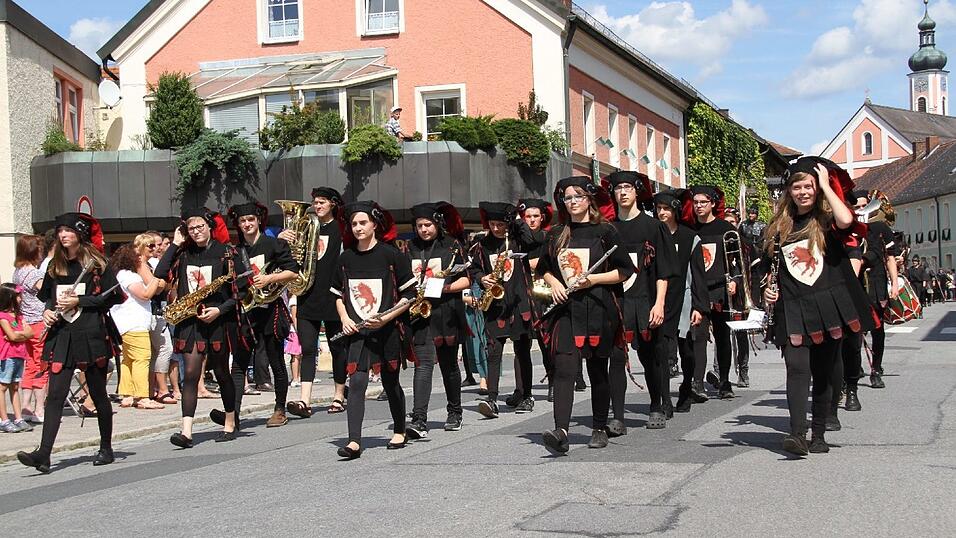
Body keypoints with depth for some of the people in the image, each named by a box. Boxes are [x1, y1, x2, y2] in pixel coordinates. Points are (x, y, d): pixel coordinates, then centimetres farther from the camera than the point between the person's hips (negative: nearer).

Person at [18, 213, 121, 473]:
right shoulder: (55, 266, 13)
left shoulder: (96, 263, -1)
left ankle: (106, 449, 20)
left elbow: (112, 296, -7)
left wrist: (79, 301, -12)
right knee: (55, 394, -5)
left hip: (92, 334, -4)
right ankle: (44, 454, -11)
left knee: (98, 393, 6)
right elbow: (45, 295, 25)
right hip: (62, 335, 4)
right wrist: (48, 310, 4)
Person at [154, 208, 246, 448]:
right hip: (190, 321, 3)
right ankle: (186, 431, -12)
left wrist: (220, 309, -14)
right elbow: (161, 274, -5)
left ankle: (230, 425, 23)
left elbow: (242, 289, -4)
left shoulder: (226, 253, -3)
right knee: (190, 373, -6)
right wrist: (175, 244, -2)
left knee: (221, 372, 8)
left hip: (219, 321, -3)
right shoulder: (184, 254, 8)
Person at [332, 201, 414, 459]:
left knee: (390, 382, 10)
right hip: (357, 331, 2)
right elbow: (338, 294, 18)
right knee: (356, 383, -10)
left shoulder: (391, 254, -4)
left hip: (388, 331, -2)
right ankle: (354, 441, -13)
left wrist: (386, 317, -15)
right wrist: (345, 318, 0)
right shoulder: (346, 258, 7)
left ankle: (399, 431, 30)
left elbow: (409, 295, -4)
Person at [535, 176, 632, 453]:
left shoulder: (605, 231, 1)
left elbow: (625, 270, 0)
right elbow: (543, 269, 23)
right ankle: (561, 432, -23)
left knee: (597, 371, 8)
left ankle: (600, 428, 24)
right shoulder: (556, 235, 11)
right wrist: (554, 283, 1)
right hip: (565, 309, 2)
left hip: (598, 309, -2)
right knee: (564, 368, -14)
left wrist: (593, 279, -12)